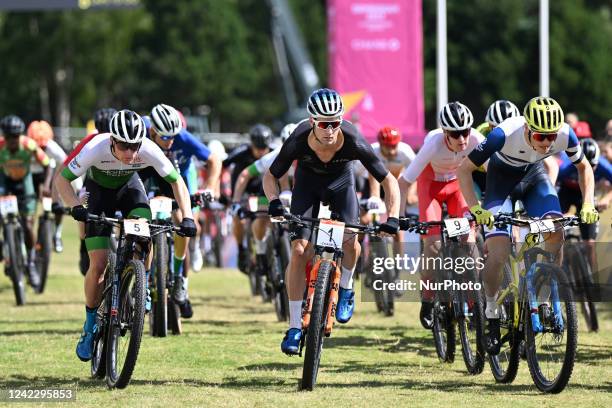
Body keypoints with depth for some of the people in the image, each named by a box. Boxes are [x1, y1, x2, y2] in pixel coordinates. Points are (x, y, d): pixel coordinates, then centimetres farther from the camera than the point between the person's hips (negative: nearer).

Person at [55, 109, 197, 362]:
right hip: (98, 190, -1)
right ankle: (91, 325, 8)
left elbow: (177, 181, -20)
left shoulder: (149, 151, -33)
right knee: (98, 265, -10)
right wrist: (75, 207, -45)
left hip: (128, 186, 1)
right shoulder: (96, 149, -37)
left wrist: (187, 217, -31)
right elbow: (61, 179, -28)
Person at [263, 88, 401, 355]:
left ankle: (345, 289, 7)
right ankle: (295, 328, -7)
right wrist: (274, 201, -36)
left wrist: (393, 218, -39)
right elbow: (271, 176, -16)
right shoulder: (299, 141, -33)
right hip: (308, 183, 0)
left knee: (350, 242, -26)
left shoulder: (353, 142, -35)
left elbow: (388, 180, -26)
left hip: (340, 183, 0)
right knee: (299, 250, -15)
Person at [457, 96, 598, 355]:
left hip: (534, 176, 3)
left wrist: (588, 204, -20)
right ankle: (491, 312, 3)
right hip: (502, 178, -3)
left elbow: (584, 167, -6)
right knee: (498, 253, -17)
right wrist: (475, 208, -39)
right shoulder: (505, 134, -37)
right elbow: (465, 169, -27)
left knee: (556, 235, -21)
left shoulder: (565, 134, -28)